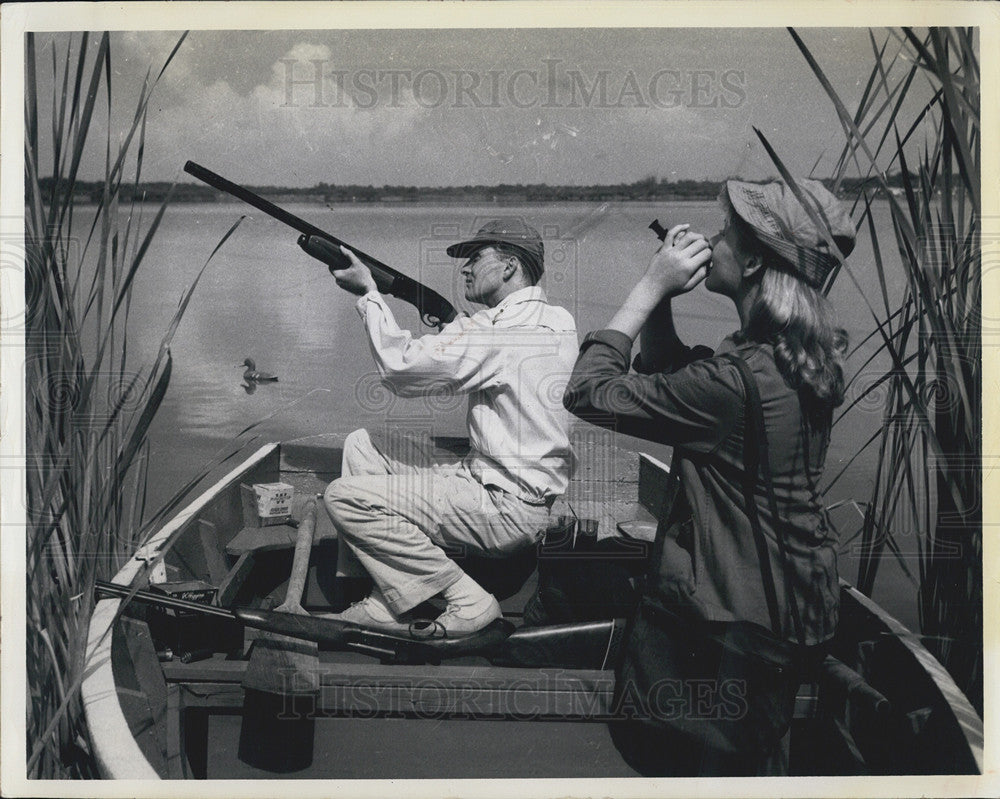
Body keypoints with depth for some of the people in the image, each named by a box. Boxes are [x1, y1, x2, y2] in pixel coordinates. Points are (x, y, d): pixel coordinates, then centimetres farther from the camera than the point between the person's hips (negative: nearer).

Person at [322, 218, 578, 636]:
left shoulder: (503, 329, -19)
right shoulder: (558, 321, 11)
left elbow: (401, 368, -17)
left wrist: (368, 292, -7)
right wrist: (451, 326, 7)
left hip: (508, 508, -10)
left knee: (345, 496, -10)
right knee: (361, 446, 12)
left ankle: (464, 601, -4)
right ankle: (385, 604, 11)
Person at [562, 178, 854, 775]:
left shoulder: (736, 379, -28)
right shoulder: (805, 360, 0)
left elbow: (588, 393, -21)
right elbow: (665, 378, 10)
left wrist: (652, 287, -17)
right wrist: (661, 296, -3)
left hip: (733, 613, -9)